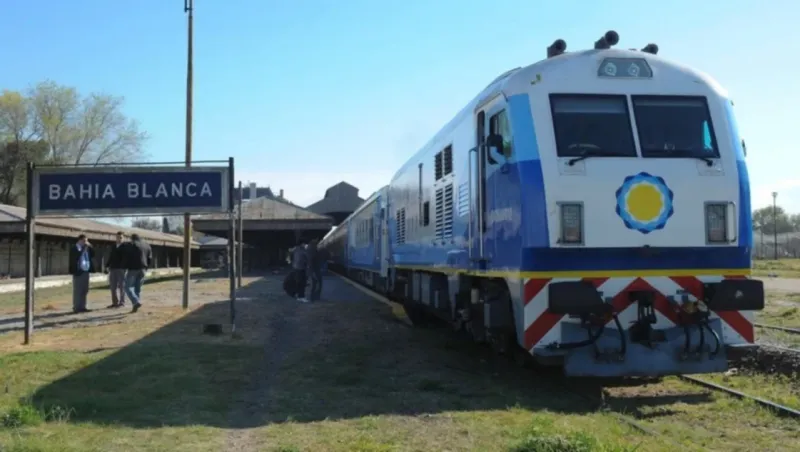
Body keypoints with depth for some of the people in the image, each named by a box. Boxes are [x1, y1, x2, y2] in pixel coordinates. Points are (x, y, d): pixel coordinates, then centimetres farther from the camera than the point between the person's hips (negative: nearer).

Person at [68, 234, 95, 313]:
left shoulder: (87, 249, 15)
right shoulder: (74, 249, -5)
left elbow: (92, 255, 7)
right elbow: (76, 257, -19)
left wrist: (89, 247, -1)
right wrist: (83, 249, -18)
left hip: (86, 271, 7)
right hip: (78, 272, -7)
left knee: (85, 290, 9)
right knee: (77, 290, -4)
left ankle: (82, 307, 14)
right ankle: (76, 308, -2)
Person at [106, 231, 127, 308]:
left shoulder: (125, 247, -1)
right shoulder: (113, 247, 18)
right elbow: (110, 257, 19)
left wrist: (124, 267, -20)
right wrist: (109, 266, 8)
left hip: (121, 269, -6)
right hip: (113, 269, 6)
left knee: (121, 286, -2)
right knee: (113, 286, 7)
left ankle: (122, 302, 2)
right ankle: (115, 302, 13)